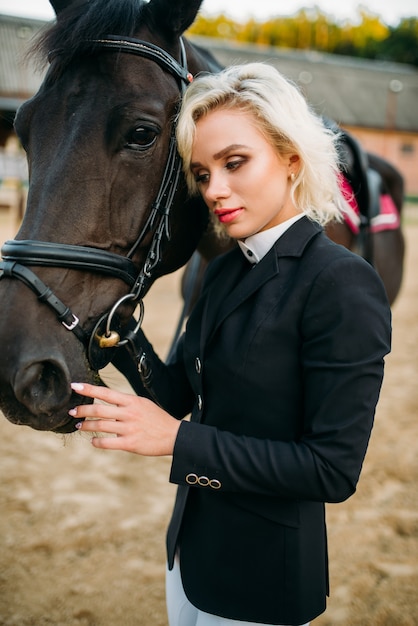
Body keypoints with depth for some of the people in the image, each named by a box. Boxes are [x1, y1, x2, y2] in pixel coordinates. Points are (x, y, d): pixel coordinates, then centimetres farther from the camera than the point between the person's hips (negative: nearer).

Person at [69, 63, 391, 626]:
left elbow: (334, 470, -24)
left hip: (264, 575, -7)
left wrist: (179, 439, -26)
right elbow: (180, 394, 4)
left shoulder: (343, 283, -23)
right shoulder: (227, 270, 1)